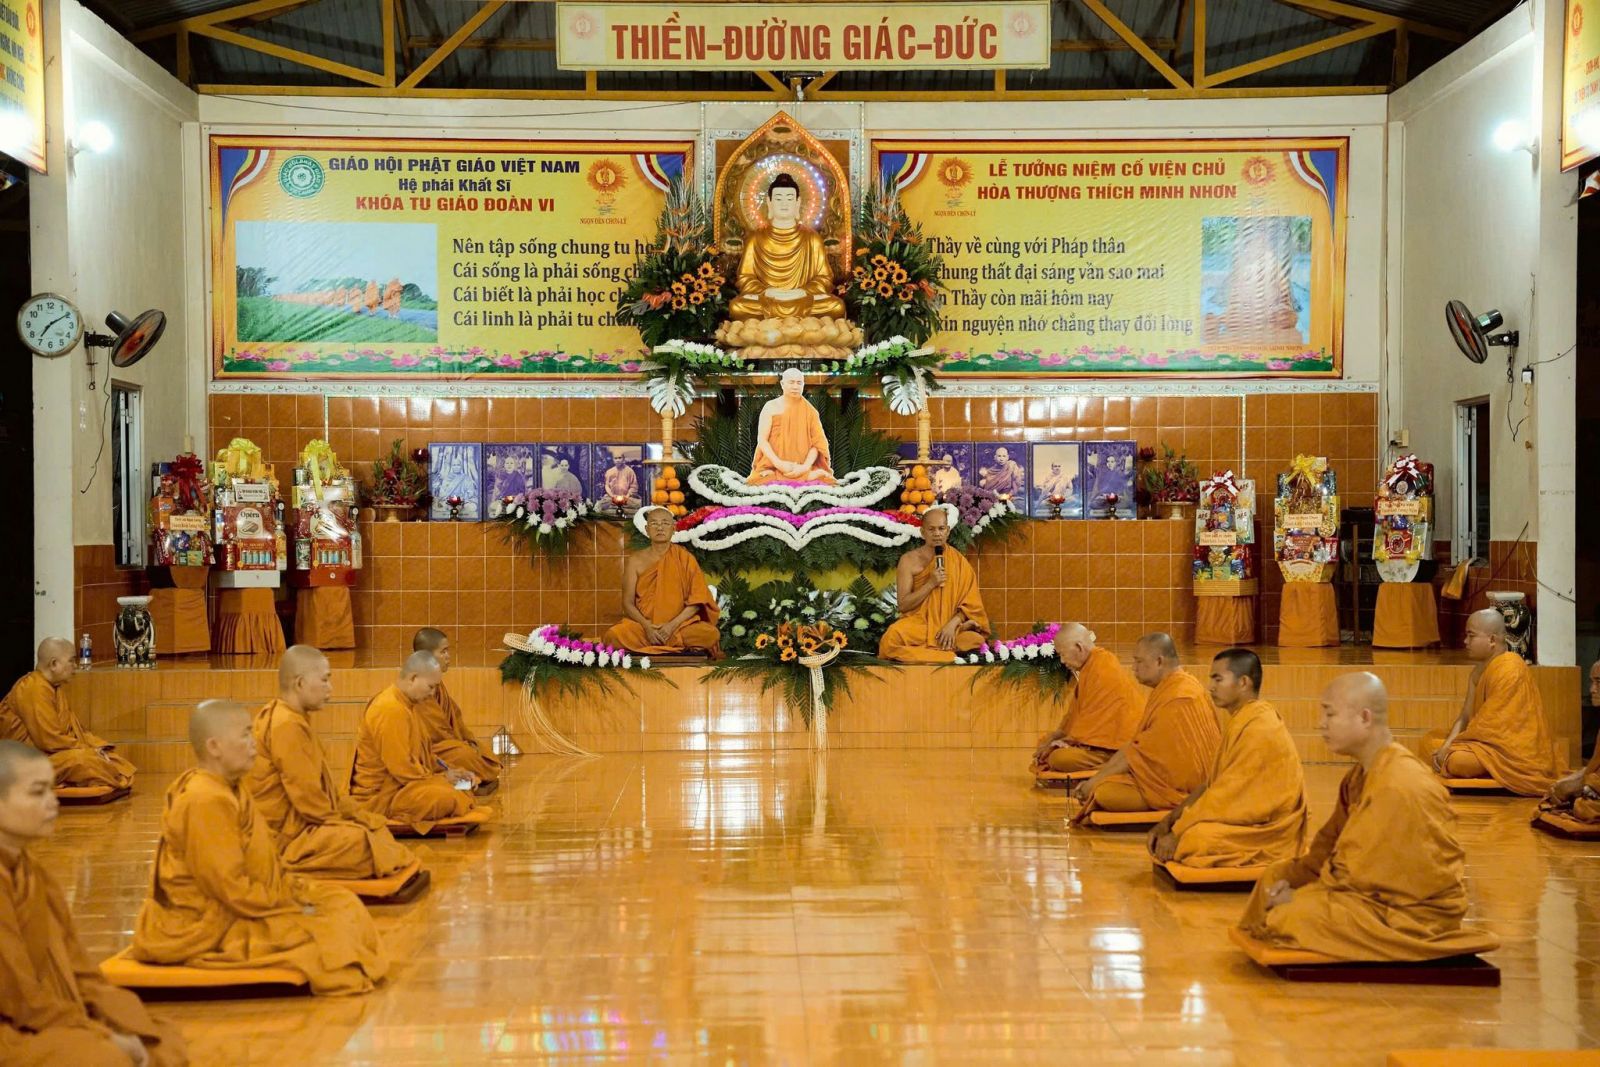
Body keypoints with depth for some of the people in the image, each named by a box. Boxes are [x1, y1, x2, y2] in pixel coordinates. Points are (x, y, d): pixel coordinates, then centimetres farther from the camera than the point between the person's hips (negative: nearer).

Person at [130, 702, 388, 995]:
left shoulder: (231, 791, 11)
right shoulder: (207, 802, -24)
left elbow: (266, 865, 16)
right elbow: (230, 886, -25)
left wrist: (298, 892, 4)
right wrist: (291, 907, -17)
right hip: (209, 925, -11)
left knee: (343, 902, 7)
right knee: (319, 932, -19)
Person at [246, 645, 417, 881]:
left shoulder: (294, 720, 15)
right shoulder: (287, 726, -20)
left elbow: (324, 782, 17)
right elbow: (306, 793, -21)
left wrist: (354, 813, 9)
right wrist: (340, 823, -7)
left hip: (299, 823, 11)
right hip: (285, 838, -11)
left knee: (374, 825, 9)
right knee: (360, 840, -26)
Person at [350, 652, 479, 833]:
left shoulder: (407, 705, 12)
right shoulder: (390, 710, -20)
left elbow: (422, 754, 20)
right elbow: (402, 769, -22)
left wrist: (448, 771, 5)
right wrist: (441, 778, -10)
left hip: (401, 785, 10)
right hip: (381, 797, -10)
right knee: (450, 799, -27)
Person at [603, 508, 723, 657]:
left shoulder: (684, 558, 4)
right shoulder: (635, 561, 5)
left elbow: (696, 601, -1)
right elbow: (628, 603, 1)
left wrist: (672, 625, -16)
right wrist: (647, 626, -17)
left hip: (679, 626, 0)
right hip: (643, 626, 0)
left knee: (710, 634, -30)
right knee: (613, 636, -31)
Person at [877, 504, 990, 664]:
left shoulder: (959, 562, 6)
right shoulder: (909, 560, 0)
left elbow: (970, 603, 0)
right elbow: (903, 605, -6)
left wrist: (952, 624, -18)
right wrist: (931, 584, -16)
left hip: (950, 625, 2)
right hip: (918, 622, -2)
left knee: (974, 640, -33)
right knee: (892, 638, -36)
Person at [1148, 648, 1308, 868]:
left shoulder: (1259, 730, -21)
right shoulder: (1242, 721, 11)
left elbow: (1227, 794, -22)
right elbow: (1211, 784, 12)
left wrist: (1176, 833, -17)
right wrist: (1168, 821, 2)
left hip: (1266, 834, -10)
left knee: (1188, 840, -26)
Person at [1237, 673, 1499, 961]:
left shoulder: (1397, 787, -26)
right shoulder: (1363, 775, 7)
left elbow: (1360, 872, -24)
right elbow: (1331, 843, 11)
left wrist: (1298, 897, -15)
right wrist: (1290, 879, -5)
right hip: (1382, 890, 10)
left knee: (1295, 917, -26)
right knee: (1275, 875, 13)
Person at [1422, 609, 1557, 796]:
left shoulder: (1509, 669, -19)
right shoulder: (1479, 670, 11)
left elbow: (1489, 722, -19)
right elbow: (1465, 718, 6)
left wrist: (1448, 746, -12)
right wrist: (1446, 746, -12)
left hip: (1515, 750, -10)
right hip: (1491, 741, 10)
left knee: (1456, 761, -32)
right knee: (1430, 741, 7)